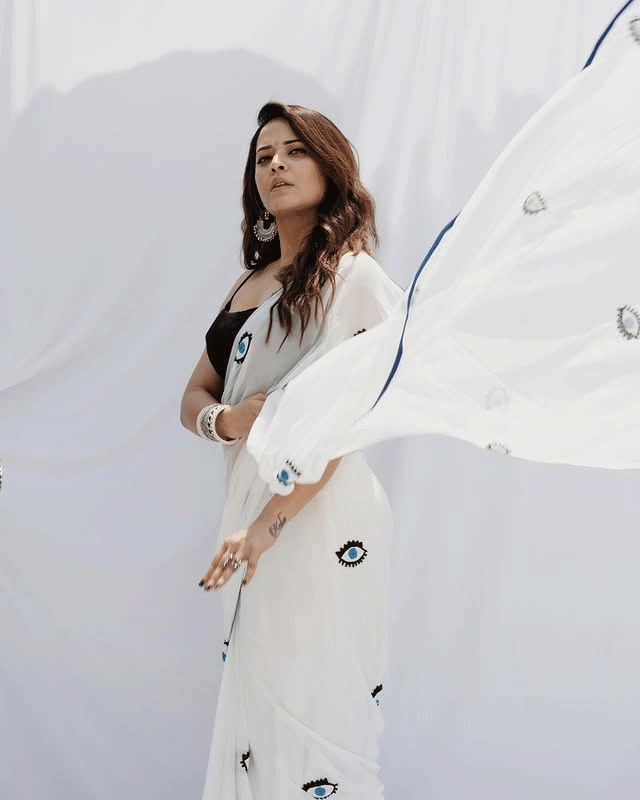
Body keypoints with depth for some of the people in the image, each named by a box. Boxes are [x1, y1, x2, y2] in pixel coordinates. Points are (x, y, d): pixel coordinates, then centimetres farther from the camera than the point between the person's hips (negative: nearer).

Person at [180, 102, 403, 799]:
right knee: (252, 698, 11)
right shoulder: (247, 285, 18)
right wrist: (226, 419, -7)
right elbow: (193, 398, 18)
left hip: (318, 517, -7)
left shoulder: (352, 275, -4)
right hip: (248, 505, 7)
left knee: (309, 701, -4)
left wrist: (269, 524, -19)